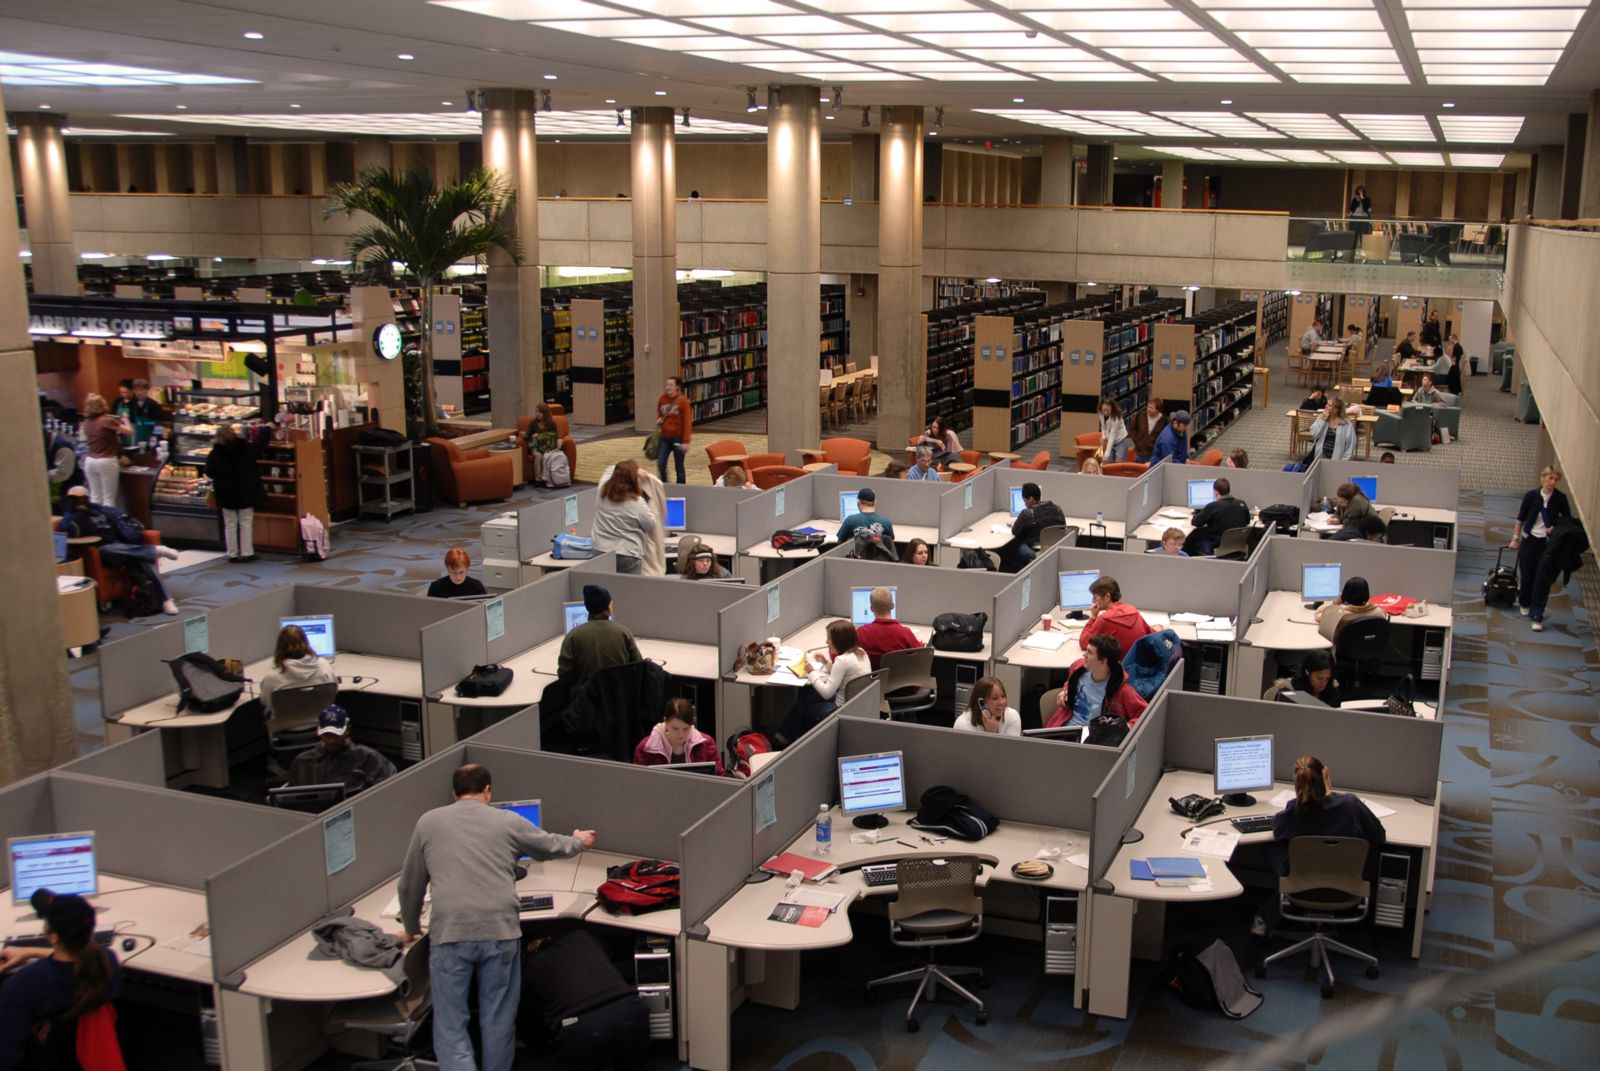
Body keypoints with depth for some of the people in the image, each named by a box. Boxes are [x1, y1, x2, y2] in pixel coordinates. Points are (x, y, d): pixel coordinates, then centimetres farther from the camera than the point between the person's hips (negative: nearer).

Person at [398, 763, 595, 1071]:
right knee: (498, 1024, 14)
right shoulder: (509, 822, 11)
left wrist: (411, 927, 36)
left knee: (450, 1028, 4)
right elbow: (551, 846, 27)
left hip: (449, 935, 0)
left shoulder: (428, 822, 12)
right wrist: (579, 841, 49)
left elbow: (410, 884, 19)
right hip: (500, 932, 1)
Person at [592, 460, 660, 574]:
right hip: (627, 555, -5)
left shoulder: (602, 493, -2)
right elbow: (651, 525, -2)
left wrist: (634, 471, 14)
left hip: (600, 552, 5)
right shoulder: (637, 503, -17)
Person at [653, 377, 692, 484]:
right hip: (665, 437, 4)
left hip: (678, 438, -4)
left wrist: (686, 441, -17)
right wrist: (658, 420, -1)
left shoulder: (683, 401, -9)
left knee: (679, 467, 4)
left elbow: (687, 422, -12)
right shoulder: (662, 399, 5)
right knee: (660, 464, -4)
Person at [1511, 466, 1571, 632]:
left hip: (1548, 543, 0)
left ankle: (1537, 617, -2)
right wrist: (1516, 538, 4)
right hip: (1529, 540, 1)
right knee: (1526, 575, 11)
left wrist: (1556, 528, -11)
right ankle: (1524, 603, 39)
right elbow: (1521, 518, 3)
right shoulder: (1531, 496, -7)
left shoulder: (1560, 498, -6)